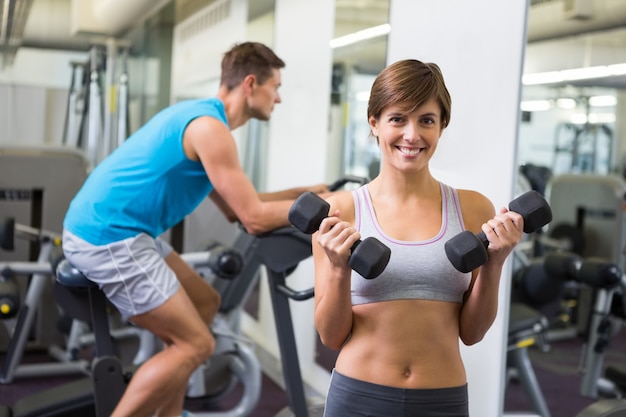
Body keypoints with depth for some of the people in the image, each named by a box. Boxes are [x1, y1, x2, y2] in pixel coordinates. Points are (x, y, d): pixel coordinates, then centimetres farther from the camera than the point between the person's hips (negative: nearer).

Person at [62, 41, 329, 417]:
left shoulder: (201, 116, 16)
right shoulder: (209, 127, -16)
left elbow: (235, 207, 20)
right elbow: (254, 219, -17)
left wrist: (302, 192, 18)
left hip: (106, 226, 10)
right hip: (108, 235, -10)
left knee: (204, 302, 18)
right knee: (196, 344, -7)